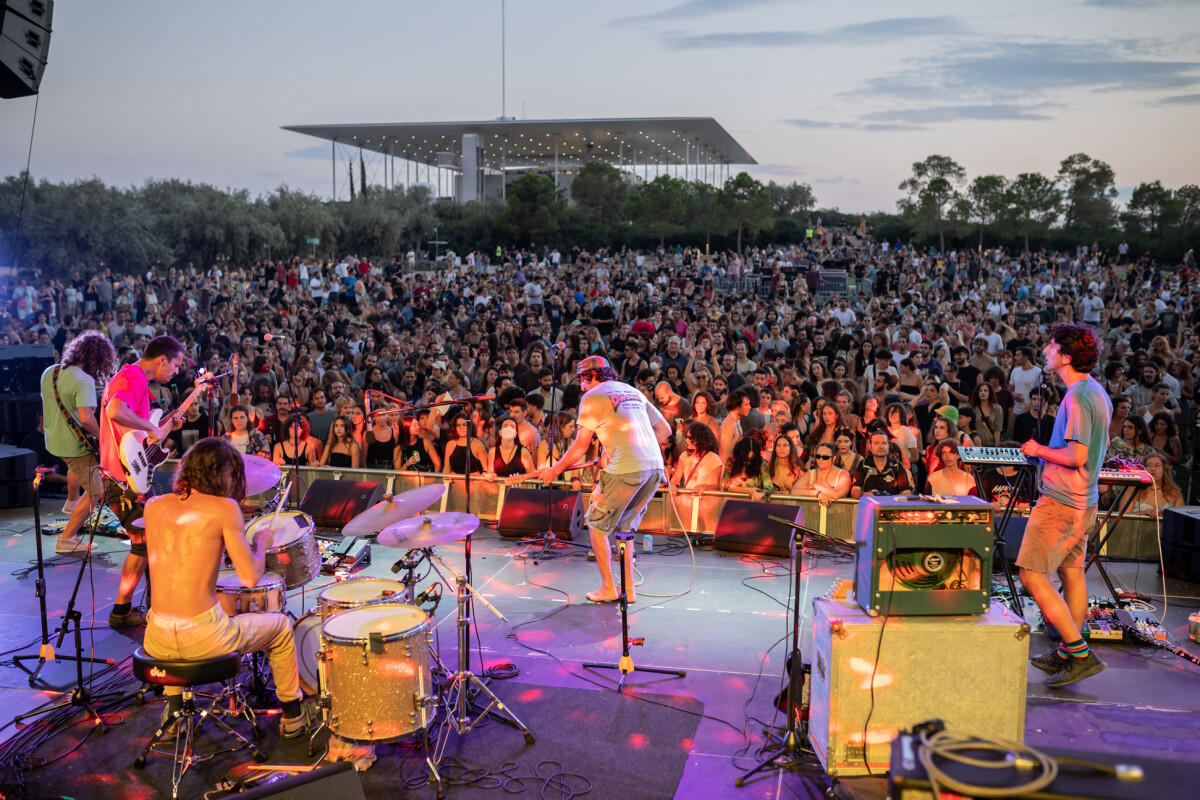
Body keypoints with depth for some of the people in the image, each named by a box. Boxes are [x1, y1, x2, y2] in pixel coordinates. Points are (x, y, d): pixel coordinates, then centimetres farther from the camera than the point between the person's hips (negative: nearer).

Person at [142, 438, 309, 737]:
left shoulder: (154, 506, 7)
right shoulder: (223, 507, -8)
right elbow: (250, 578, -10)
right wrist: (261, 541, 8)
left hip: (157, 641, 5)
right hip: (202, 638, -5)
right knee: (280, 626, 23)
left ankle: (173, 708, 36)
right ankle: (293, 715, 35)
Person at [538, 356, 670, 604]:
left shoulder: (592, 397, 5)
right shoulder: (633, 391, 23)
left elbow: (580, 446, 3)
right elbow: (665, 429, 24)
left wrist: (555, 470, 15)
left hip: (626, 469, -7)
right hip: (655, 466, 7)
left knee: (597, 525, 10)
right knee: (625, 527, 20)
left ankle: (608, 589, 12)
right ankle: (628, 589, 19)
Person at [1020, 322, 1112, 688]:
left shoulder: (1077, 397, -20)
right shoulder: (1097, 391, 11)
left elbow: (1078, 456, -26)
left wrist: (1039, 450, -11)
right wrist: (1049, 451, 18)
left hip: (1061, 501, -10)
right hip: (1084, 500, 10)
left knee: (1032, 575, -7)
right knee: (1072, 573, 15)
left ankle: (1079, 653, -6)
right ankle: (1068, 654, 25)